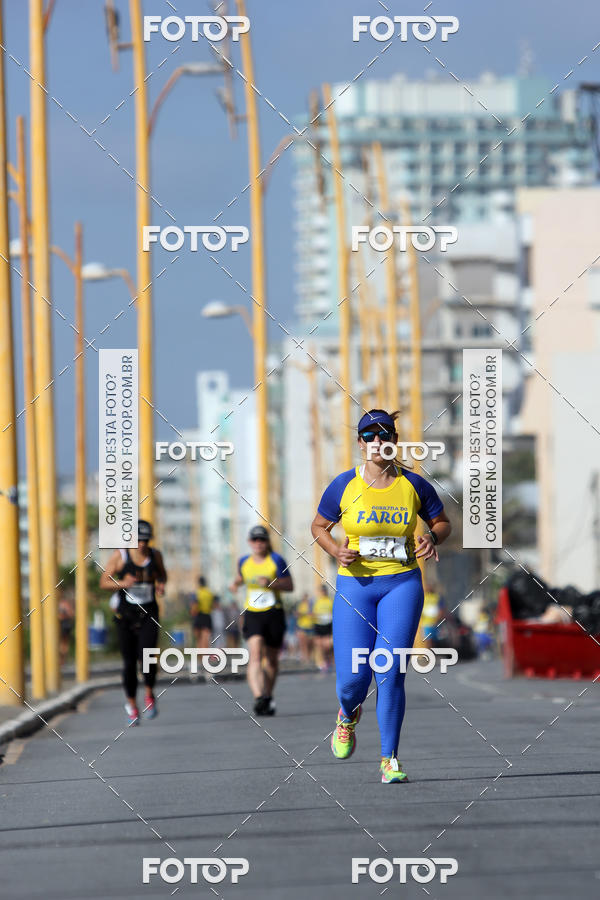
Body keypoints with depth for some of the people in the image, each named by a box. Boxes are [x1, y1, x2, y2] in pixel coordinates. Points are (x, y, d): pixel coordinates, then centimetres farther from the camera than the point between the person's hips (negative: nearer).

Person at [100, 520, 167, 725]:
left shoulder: (155, 555, 2)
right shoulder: (120, 556, -5)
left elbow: (162, 574, 21)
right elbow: (104, 581, -1)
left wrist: (161, 585, -1)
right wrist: (122, 583, -20)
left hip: (148, 614, 0)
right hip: (125, 615, 0)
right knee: (129, 662, 2)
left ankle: (150, 695, 4)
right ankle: (131, 704, 22)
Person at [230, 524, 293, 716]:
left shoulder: (276, 560, -5)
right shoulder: (244, 562, 6)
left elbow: (290, 585, -4)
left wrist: (271, 583, -20)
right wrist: (236, 583, 6)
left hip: (274, 614, -1)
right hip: (252, 614, 1)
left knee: (271, 659, 12)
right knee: (255, 655, -20)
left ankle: (268, 697, 35)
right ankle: (259, 698, -34)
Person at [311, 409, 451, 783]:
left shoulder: (413, 485, 0)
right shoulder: (344, 485, -1)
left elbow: (442, 521, 14)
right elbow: (319, 526, 11)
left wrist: (431, 538, -9)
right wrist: (337, 551, -9)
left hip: (402, 584, 0)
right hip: (355, 585, 0)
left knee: (389, 673, -9)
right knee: (353, 677, -5)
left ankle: (390, 759, 2)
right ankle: (348, 716, 33)